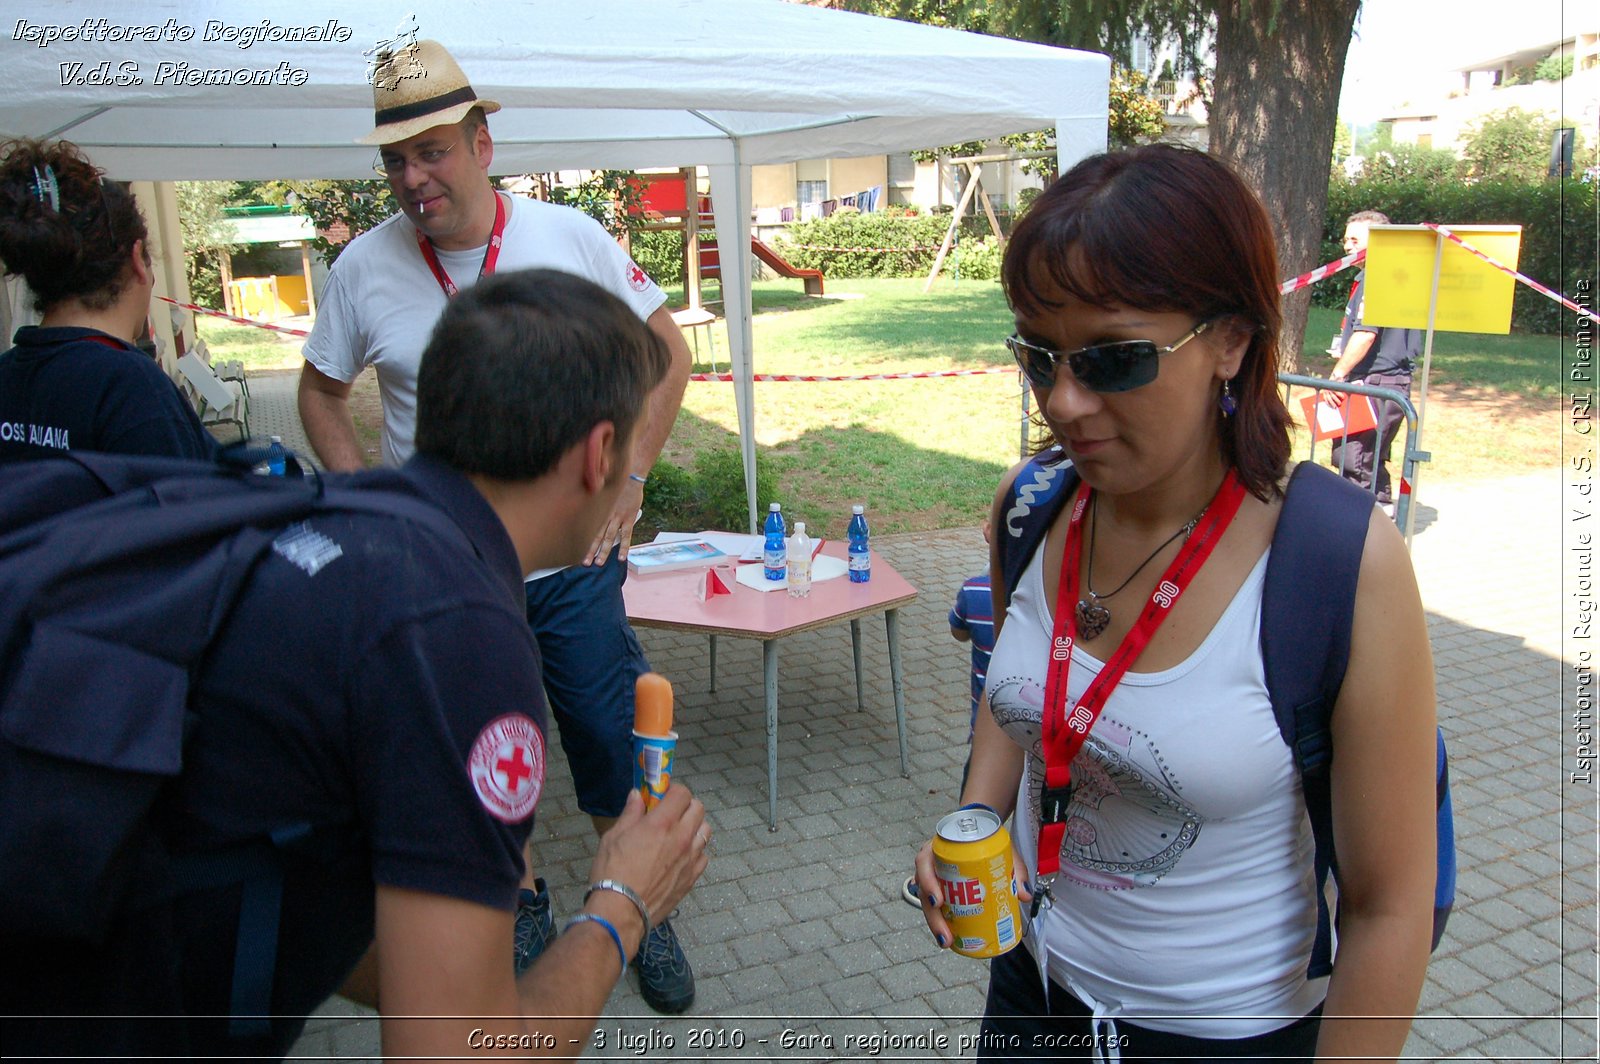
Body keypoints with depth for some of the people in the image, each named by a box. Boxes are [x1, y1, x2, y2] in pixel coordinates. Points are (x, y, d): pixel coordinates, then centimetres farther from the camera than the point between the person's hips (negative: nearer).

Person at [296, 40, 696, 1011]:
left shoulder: (571, 238, -7)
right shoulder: (365, 268, -4)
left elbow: (668, 353, 2)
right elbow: (322, 393, 11)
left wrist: (628, 482, -4)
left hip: (572, 560, -1)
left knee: (613, 748, 8)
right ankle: (521, 906, 40)